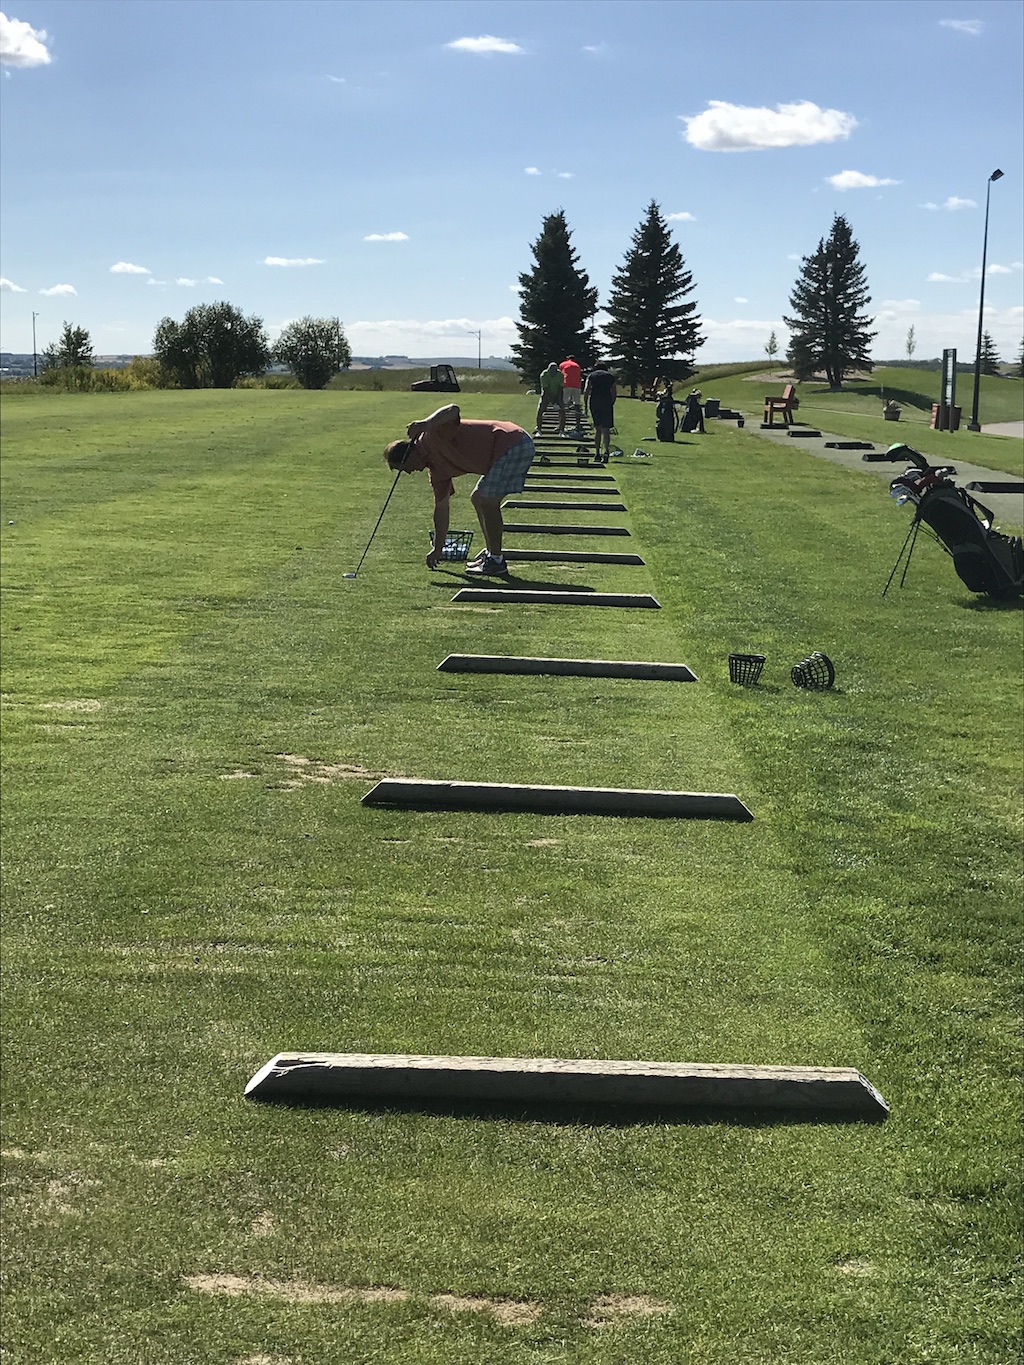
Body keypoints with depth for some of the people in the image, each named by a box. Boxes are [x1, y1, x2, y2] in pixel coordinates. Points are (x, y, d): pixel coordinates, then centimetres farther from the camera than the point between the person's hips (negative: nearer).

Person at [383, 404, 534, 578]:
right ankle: (490, 553, 26)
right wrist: (437, 549, 23)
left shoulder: (432, 436, -12)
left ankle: (496, 562, -5)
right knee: (478, 499, 18)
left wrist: (426, 423, -45)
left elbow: (453, 410, -32)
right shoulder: (437, 470, 12)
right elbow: (441, 508, 19)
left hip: (513, 444, -10)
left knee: (488, 502, -11)